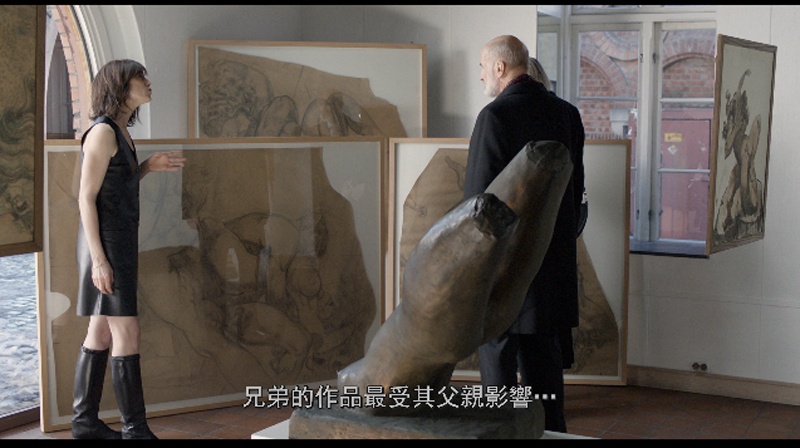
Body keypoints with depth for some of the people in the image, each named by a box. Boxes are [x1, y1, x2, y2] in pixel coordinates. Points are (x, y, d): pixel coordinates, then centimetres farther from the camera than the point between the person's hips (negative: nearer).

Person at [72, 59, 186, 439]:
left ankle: (85, 421, 19)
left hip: (119, 241, 9)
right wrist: (99, 260, -20)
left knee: (101, 332, 12)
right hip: (106, 241, -9)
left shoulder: (119, 132, 14)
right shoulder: (102, 132, -13)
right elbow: (86, 198, -16)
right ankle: (135, 429, -2)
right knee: (127, 334, -7)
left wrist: (150, 166, 10)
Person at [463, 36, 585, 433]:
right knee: (543, 354, 14)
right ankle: (551, 431, 21)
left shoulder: (496, 115, -14)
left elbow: (479, 195, -15)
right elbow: (576, 187, 12)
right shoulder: (566, 113, 7)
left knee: (498, 358, 2)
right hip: (554, 259, 7)